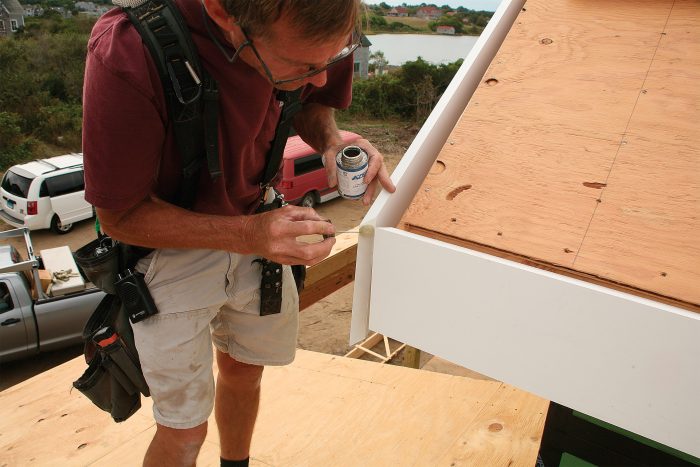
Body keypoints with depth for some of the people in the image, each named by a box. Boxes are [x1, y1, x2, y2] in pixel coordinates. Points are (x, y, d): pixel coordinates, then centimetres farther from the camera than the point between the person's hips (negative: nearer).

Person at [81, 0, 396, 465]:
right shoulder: (124, 57, -34)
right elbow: (119, 216, -22)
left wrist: (331, 140, -19)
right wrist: (246, 234, -34)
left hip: (255, 226, 5)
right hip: (168, 245, -4)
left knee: (245, 370, 21)